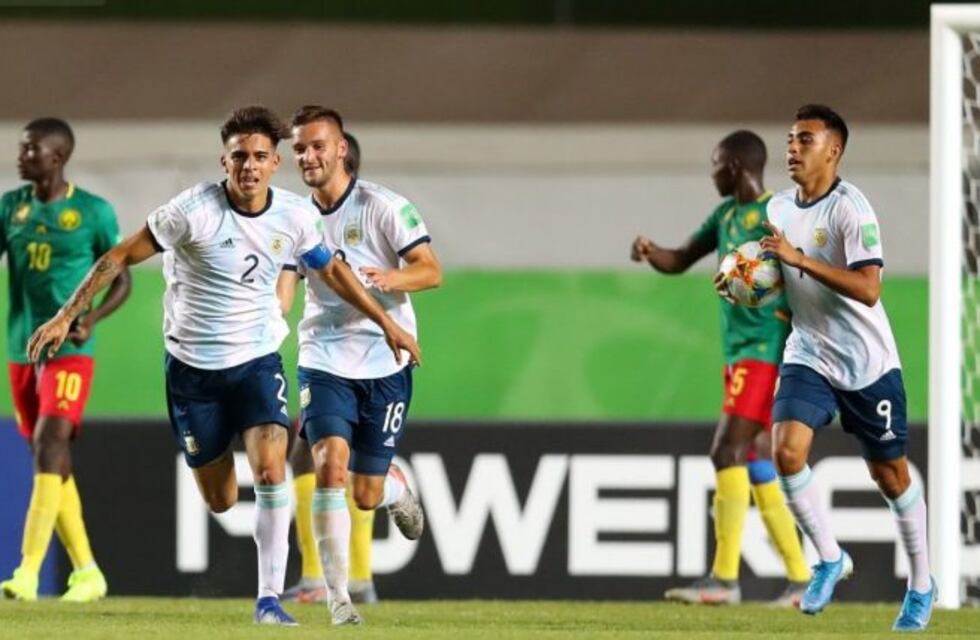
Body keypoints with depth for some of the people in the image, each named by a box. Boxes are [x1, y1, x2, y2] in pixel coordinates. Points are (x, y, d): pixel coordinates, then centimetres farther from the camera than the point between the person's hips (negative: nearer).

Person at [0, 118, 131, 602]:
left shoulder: (94, 212, -3)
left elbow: (122, 280, 2)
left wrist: (91, 319, -16)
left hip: (68, 351, -6)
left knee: (49, 449, -18)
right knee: (51, 465, 9)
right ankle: (86, 571, 19)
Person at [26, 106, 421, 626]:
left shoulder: (295, 217, -6)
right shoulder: (195, 210, -18)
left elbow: (331, 271, 15)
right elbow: (120, 257, -11)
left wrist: (386, 322, 18)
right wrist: (65, 316, -14)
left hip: (258, 359, 2)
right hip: (192, 367, -2)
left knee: (270, 471, -21)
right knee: (220, 502, 4)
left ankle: (269, 598, -16)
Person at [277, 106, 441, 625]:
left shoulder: (383, 207, -6)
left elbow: (430, 271, -8)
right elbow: (281, 289, 7)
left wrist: (393, 278, -29)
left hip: (385, 364, -2)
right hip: (324, 362, 2)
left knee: (366, 494, 2)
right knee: (330, 465, -20)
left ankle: (397, 488, 42)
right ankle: (337, 597, -15)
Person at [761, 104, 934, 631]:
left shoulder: (850, 208, -18)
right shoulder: (778, 208, 4)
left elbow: (868, 289, -26)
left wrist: (798, 258, -31)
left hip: (866, 363, -5)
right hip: (808, 355, 5)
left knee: (890, 474, 6)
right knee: (786, 450, -17)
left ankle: (922, 585, 24)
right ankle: (830, 559, 1)